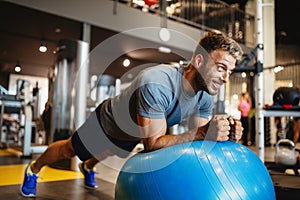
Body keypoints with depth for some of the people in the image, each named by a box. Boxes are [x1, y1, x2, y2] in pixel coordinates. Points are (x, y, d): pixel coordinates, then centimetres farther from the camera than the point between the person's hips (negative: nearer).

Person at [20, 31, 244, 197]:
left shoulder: (206, 95, -24)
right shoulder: (155, 84, -47)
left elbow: (197, 136, -15)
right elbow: (152, 144, -46)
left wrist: (225, 133, -35)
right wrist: (203, 133, -55)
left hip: (133, 134, 7)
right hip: (109, 123, -6)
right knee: (69, 150, 21)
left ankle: (88, 168, 72)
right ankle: (33, 170, 52)